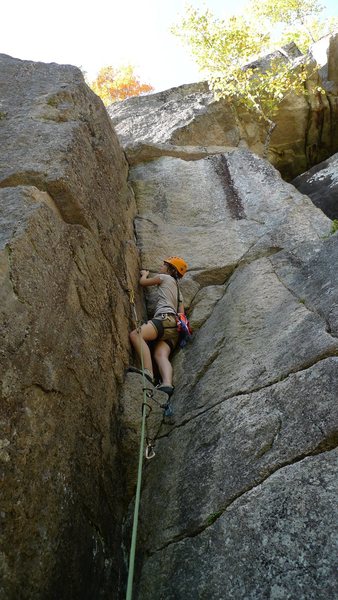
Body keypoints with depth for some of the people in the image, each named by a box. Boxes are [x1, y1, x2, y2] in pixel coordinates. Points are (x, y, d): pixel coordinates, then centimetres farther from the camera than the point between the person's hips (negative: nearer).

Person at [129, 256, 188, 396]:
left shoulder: (165, 277, 14)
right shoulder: (178, 290, 37)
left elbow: (142, 282, 22)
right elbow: (181, 313, 27)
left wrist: (145, 274, 41)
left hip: (166, 318, -9)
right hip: (175, 328, 9)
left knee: (135, 334, -28)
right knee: (160, 354, -14)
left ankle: (148, 372, -44)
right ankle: (167, 384, -41)